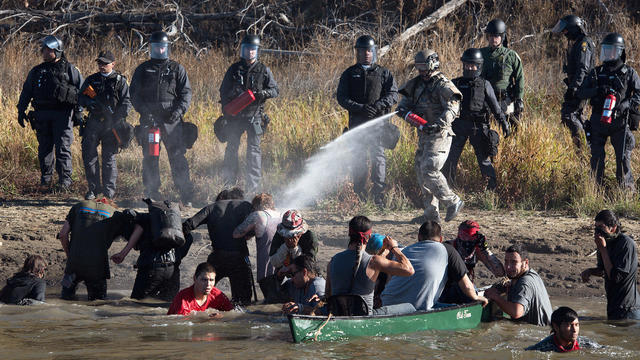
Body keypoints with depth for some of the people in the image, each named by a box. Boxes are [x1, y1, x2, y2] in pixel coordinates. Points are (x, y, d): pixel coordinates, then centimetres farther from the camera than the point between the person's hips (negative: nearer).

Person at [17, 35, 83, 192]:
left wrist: (79, 112, -4)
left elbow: (80, 90, 3)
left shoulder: (70, 69, 4)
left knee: (62, 148, -8)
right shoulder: (36, 71, 15)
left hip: (62, 114, -4)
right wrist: (21, 111, 11)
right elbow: (26, 92, 18)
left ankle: (65, 180, -8)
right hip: (42, 114, 4)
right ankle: (46, 177, 18)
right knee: (44, 148, 7)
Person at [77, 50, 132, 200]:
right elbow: (80, 98, 9)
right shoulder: (91, 80, 14)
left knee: (109, 157, -2)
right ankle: (93, 188, 9)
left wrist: (119, 117, -16)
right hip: (93, 122, 3)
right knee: (89, 155, -1)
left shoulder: (120, 81, 7)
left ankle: (109, 189, 4)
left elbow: (127, 102, -1)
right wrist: (89, 102, -14)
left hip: (111, 124, -3)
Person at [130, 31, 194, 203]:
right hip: (149, 119, 1)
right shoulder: (142, 69, 13)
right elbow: (134, 94, 8)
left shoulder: (177, 69, 11)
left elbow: (186, 92, 7)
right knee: (149, 158, 2)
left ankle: (186, 196, -5)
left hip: (172, 120, -1)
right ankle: (152, 194, 9)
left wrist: (179, 110, -10)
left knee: (178, 156, -7)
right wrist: (144, 111, -8)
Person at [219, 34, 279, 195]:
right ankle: (230, 181, 15)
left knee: (254, 149, -6)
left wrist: (263, 93, -15)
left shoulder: (263, 70, 6)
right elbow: (224, 91, 12)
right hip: (235, 114, 2)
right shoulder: (234, 69, 9)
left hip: (254, 115, -2)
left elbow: (274, 90, 7)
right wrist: (226, 111, 2)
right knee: (231, 147, 4)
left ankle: (253, 185, -5)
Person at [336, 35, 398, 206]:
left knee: (378, 157, -8)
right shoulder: (349, 74, 12)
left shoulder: (383, 73, 11)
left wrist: (379, 105, -17)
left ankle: (379, 196, -9)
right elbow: (341, 97, 2)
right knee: (358, 159, 1)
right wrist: (360, 108, -13)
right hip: (357, 121, 1)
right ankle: (359, 196, 8)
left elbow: (393, 94, 2)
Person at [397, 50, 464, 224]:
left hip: (439, 136, -9)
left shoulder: (442, 85, -11)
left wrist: (439, 124, -33)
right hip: (423, 136, 9)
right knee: (422, 172, 8)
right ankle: (431, 212, 14)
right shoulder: (417, 84, 13)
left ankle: (453, 202, -3)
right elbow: (404, 103, 14)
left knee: (429, 171, -16)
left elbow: (452, 108, -20)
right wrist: (406, 112, -10)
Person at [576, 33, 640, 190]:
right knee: (597, 158, 4)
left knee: (623, 157, -5)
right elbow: (581, 93, 3)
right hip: (598, 121, 2)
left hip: (619, 122, -2)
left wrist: (625, 105, -19)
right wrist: (597, 90, -15)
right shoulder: (597, 73, 10)